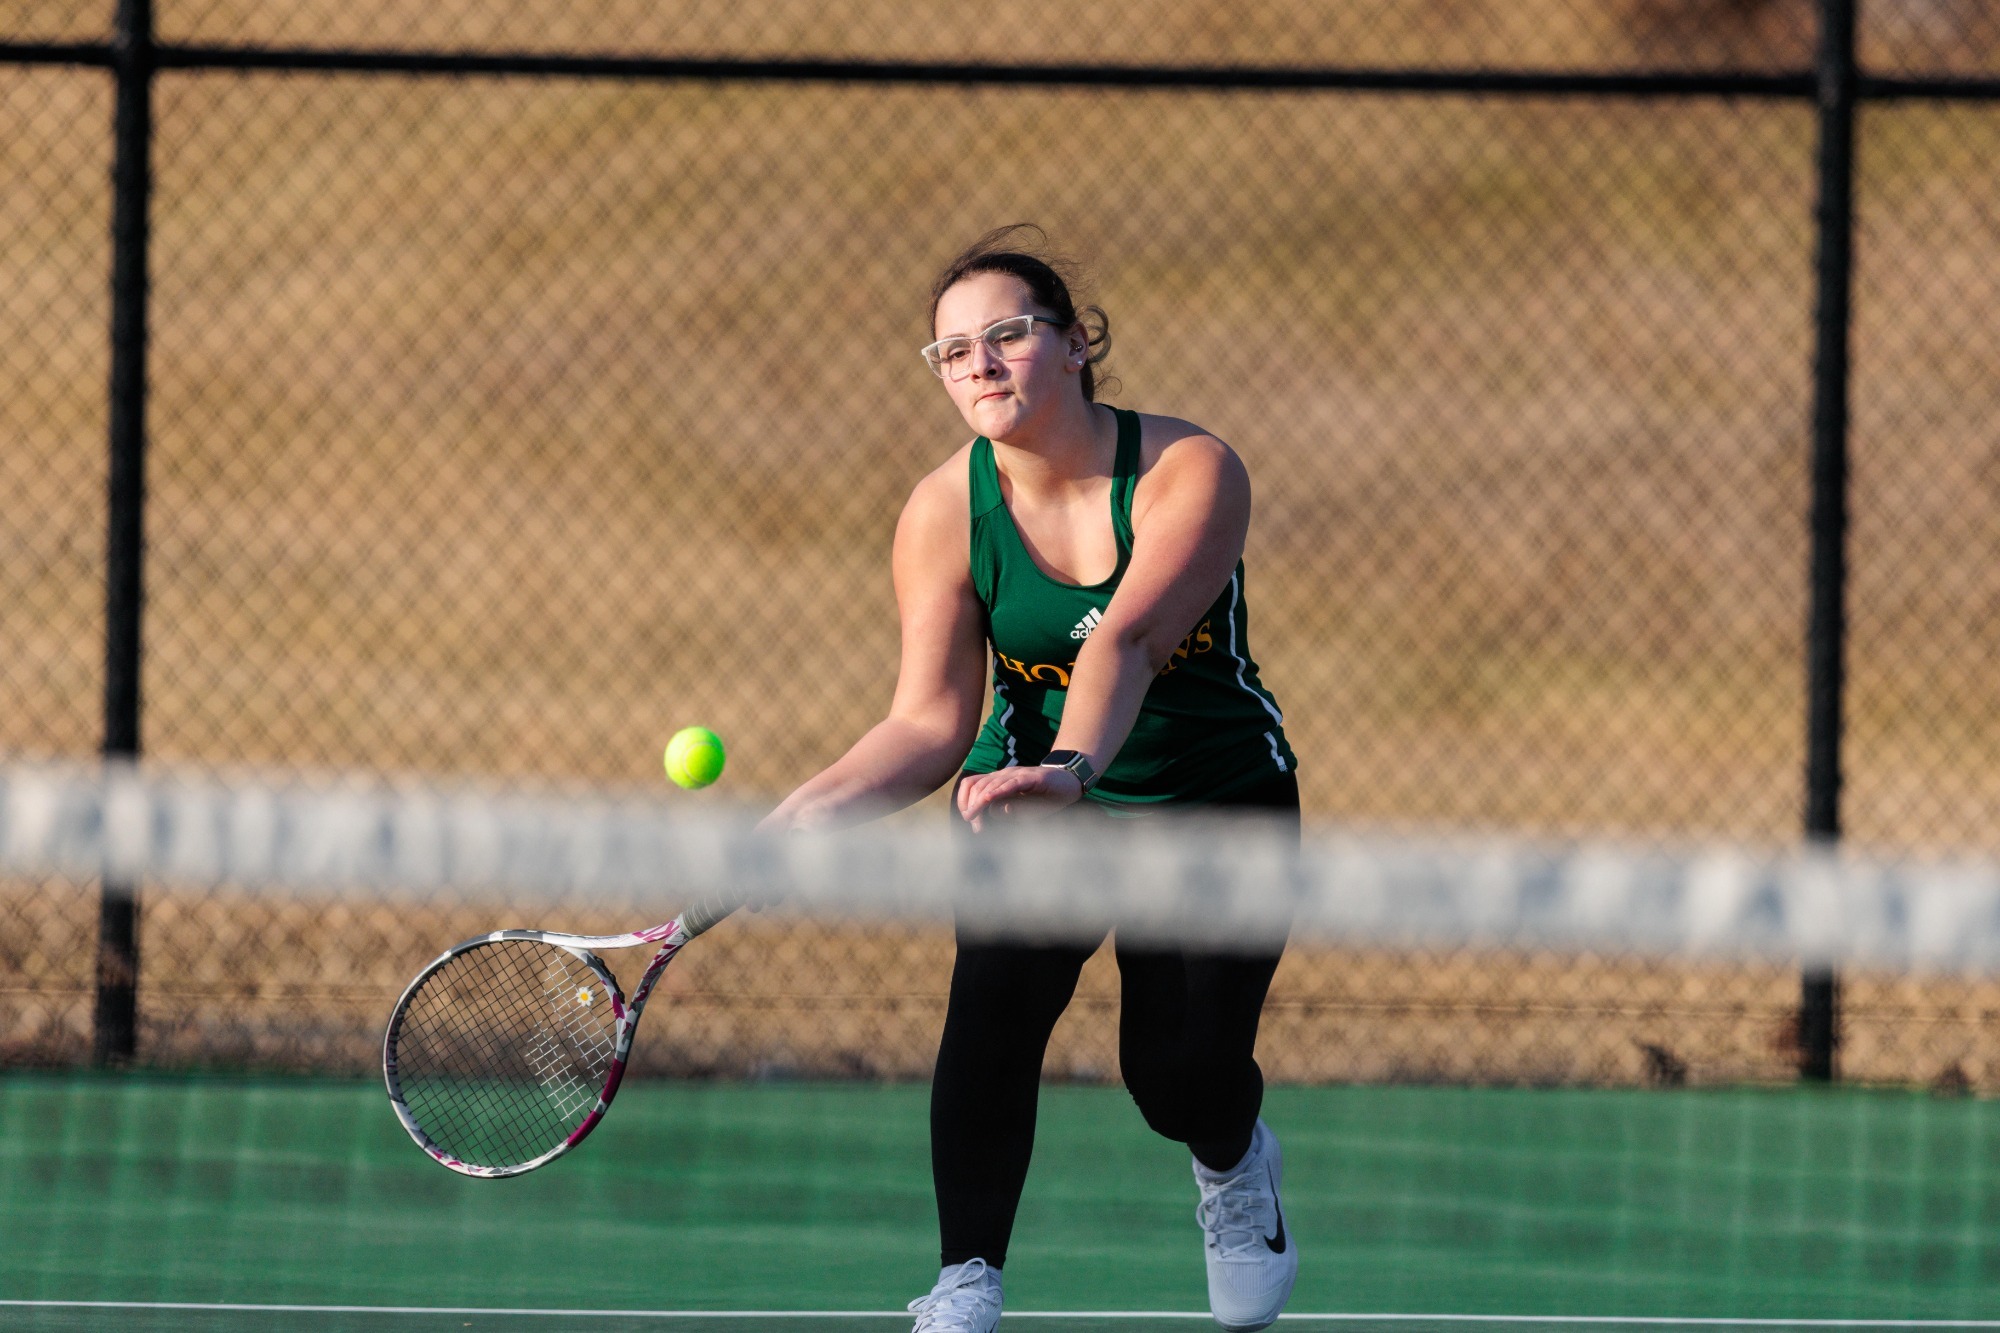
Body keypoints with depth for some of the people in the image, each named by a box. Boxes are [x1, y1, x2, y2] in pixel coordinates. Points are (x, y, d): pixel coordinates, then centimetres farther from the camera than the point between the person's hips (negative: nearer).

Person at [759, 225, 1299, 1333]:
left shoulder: (1189, 472, -23)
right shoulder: (945, 513, -15)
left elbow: (1126, 639, -40)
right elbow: (930, 721, -17)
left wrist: (1073, 769, -58)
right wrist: (809, 811, -34)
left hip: (1218, 798, -2)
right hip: (1035, 796, 2)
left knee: (1180, 1076, -11)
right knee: (996, 995, -26)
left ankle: (1234, 1160, 28)